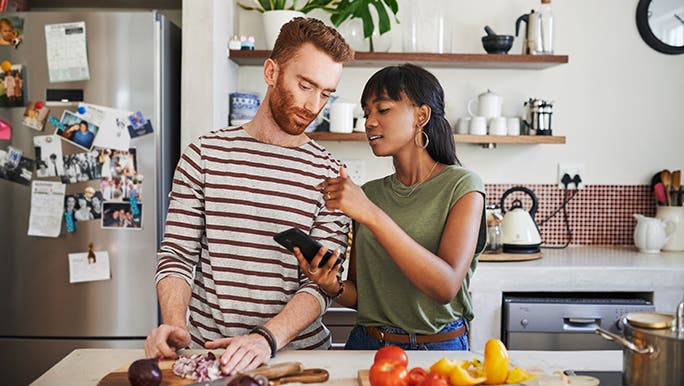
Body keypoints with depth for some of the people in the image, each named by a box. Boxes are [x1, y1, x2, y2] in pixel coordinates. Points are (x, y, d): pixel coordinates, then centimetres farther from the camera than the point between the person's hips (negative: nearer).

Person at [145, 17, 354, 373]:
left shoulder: (331, 176, 1)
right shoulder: (204, 154, 4)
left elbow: (320, 283, -5)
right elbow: (176, 255, 4)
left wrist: (268, 338, -20)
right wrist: (175, 324, -14)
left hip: (298, 352, -1)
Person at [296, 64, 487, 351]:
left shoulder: (461, 186, -6)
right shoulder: (368, 194, 6)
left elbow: (446, 287, -19)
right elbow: (361, 295, 10)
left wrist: (372, 215, -24)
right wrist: (333, 286, -11)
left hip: (439, 347, -2)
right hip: (366, 344, 2)